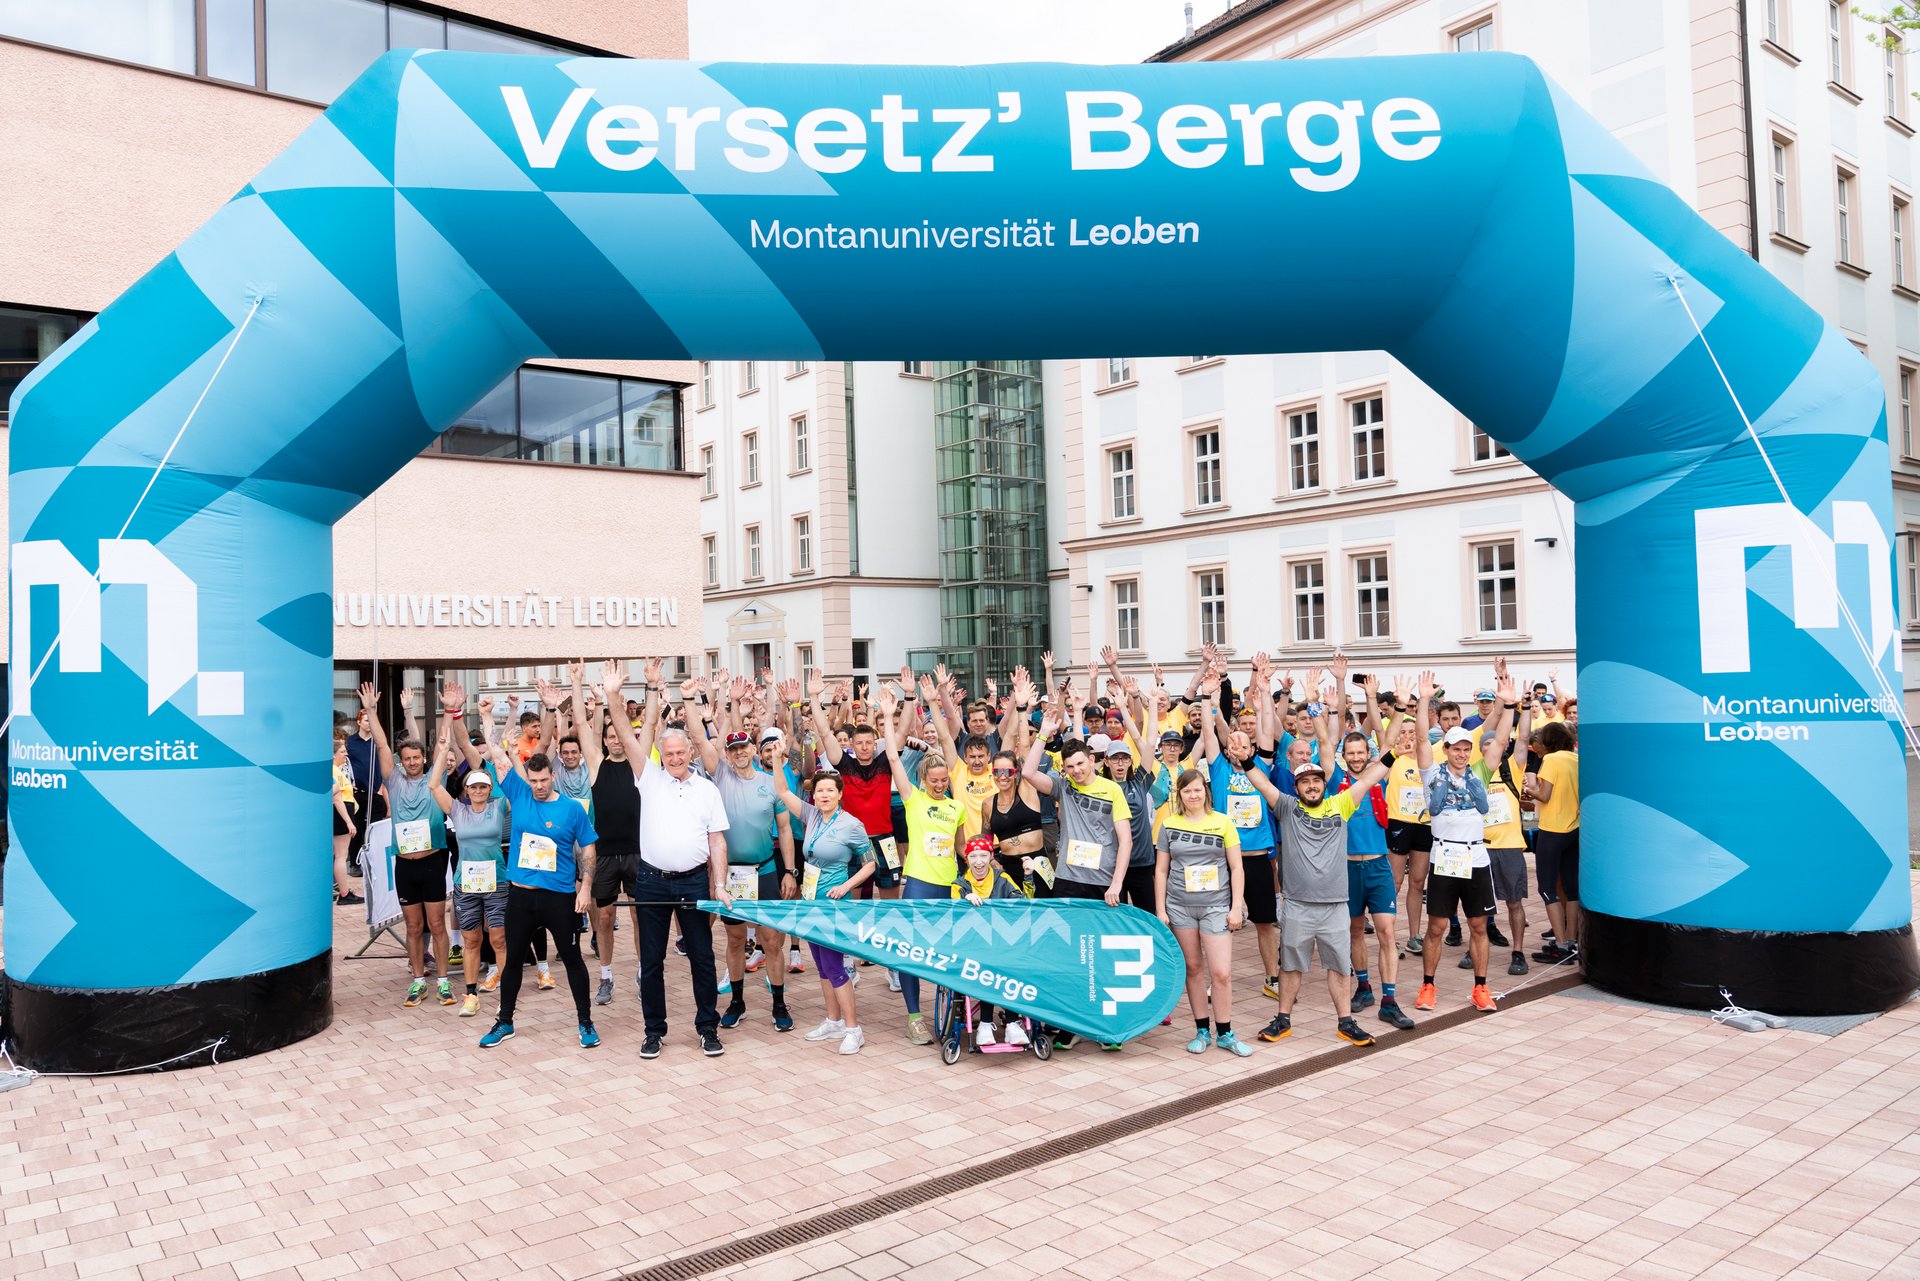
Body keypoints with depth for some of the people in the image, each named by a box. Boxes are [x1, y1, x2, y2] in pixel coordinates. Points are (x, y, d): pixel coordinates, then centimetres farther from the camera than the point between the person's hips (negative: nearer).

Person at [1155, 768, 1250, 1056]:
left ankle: (1224, 1033, 10)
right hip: (1179, 906, 2)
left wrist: (1236, 907, -3)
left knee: (1221, 972, -5)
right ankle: (1202, 1031, 19)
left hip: (1216, 905, -1)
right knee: (1193, 968, 8)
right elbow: (1161, 871, 7)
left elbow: (1236, 868, 2)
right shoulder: (1169, 825, 4)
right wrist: (1160, 910, 3)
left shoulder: (1223, 822, 0)